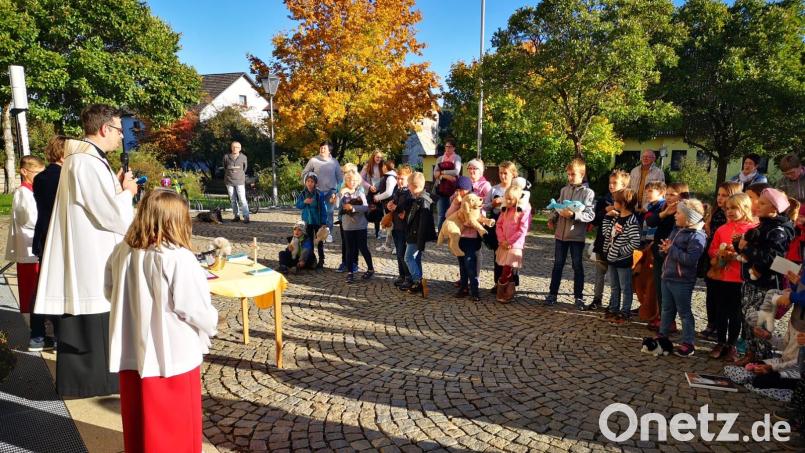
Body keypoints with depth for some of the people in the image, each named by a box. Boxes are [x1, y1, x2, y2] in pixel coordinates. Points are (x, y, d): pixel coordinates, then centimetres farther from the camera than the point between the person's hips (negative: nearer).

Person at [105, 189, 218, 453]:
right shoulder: (179, 258, -22)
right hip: (172, 357, -6)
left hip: (132, 354, 6)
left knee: (139, 422, 23)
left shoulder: (122, 252, -2)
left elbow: (109, 291, 13)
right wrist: (211, 324, 1)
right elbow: (196, 309, -19)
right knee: (177, 425, 12)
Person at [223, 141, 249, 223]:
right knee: (233, 200, 7)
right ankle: (236, 216, 15)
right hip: (229, 182, 2)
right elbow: (225, 168, 17)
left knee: (242, 199, -9)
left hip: (240, 181, -2)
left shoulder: (243, 157, 0)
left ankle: (246, 217, -9)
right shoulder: (226, 157, 1)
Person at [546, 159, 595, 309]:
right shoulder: (564, 190, 8)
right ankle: (552, 293, 20)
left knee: (577, 266, 5)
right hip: (561, 233, 4)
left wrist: (573, 214, -26)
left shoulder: (588, 192, -7)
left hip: (577, 235, -4)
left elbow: (590, 215, -15)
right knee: (558, 264, 11)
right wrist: (552, 219, -3)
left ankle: (579, 297, 16)